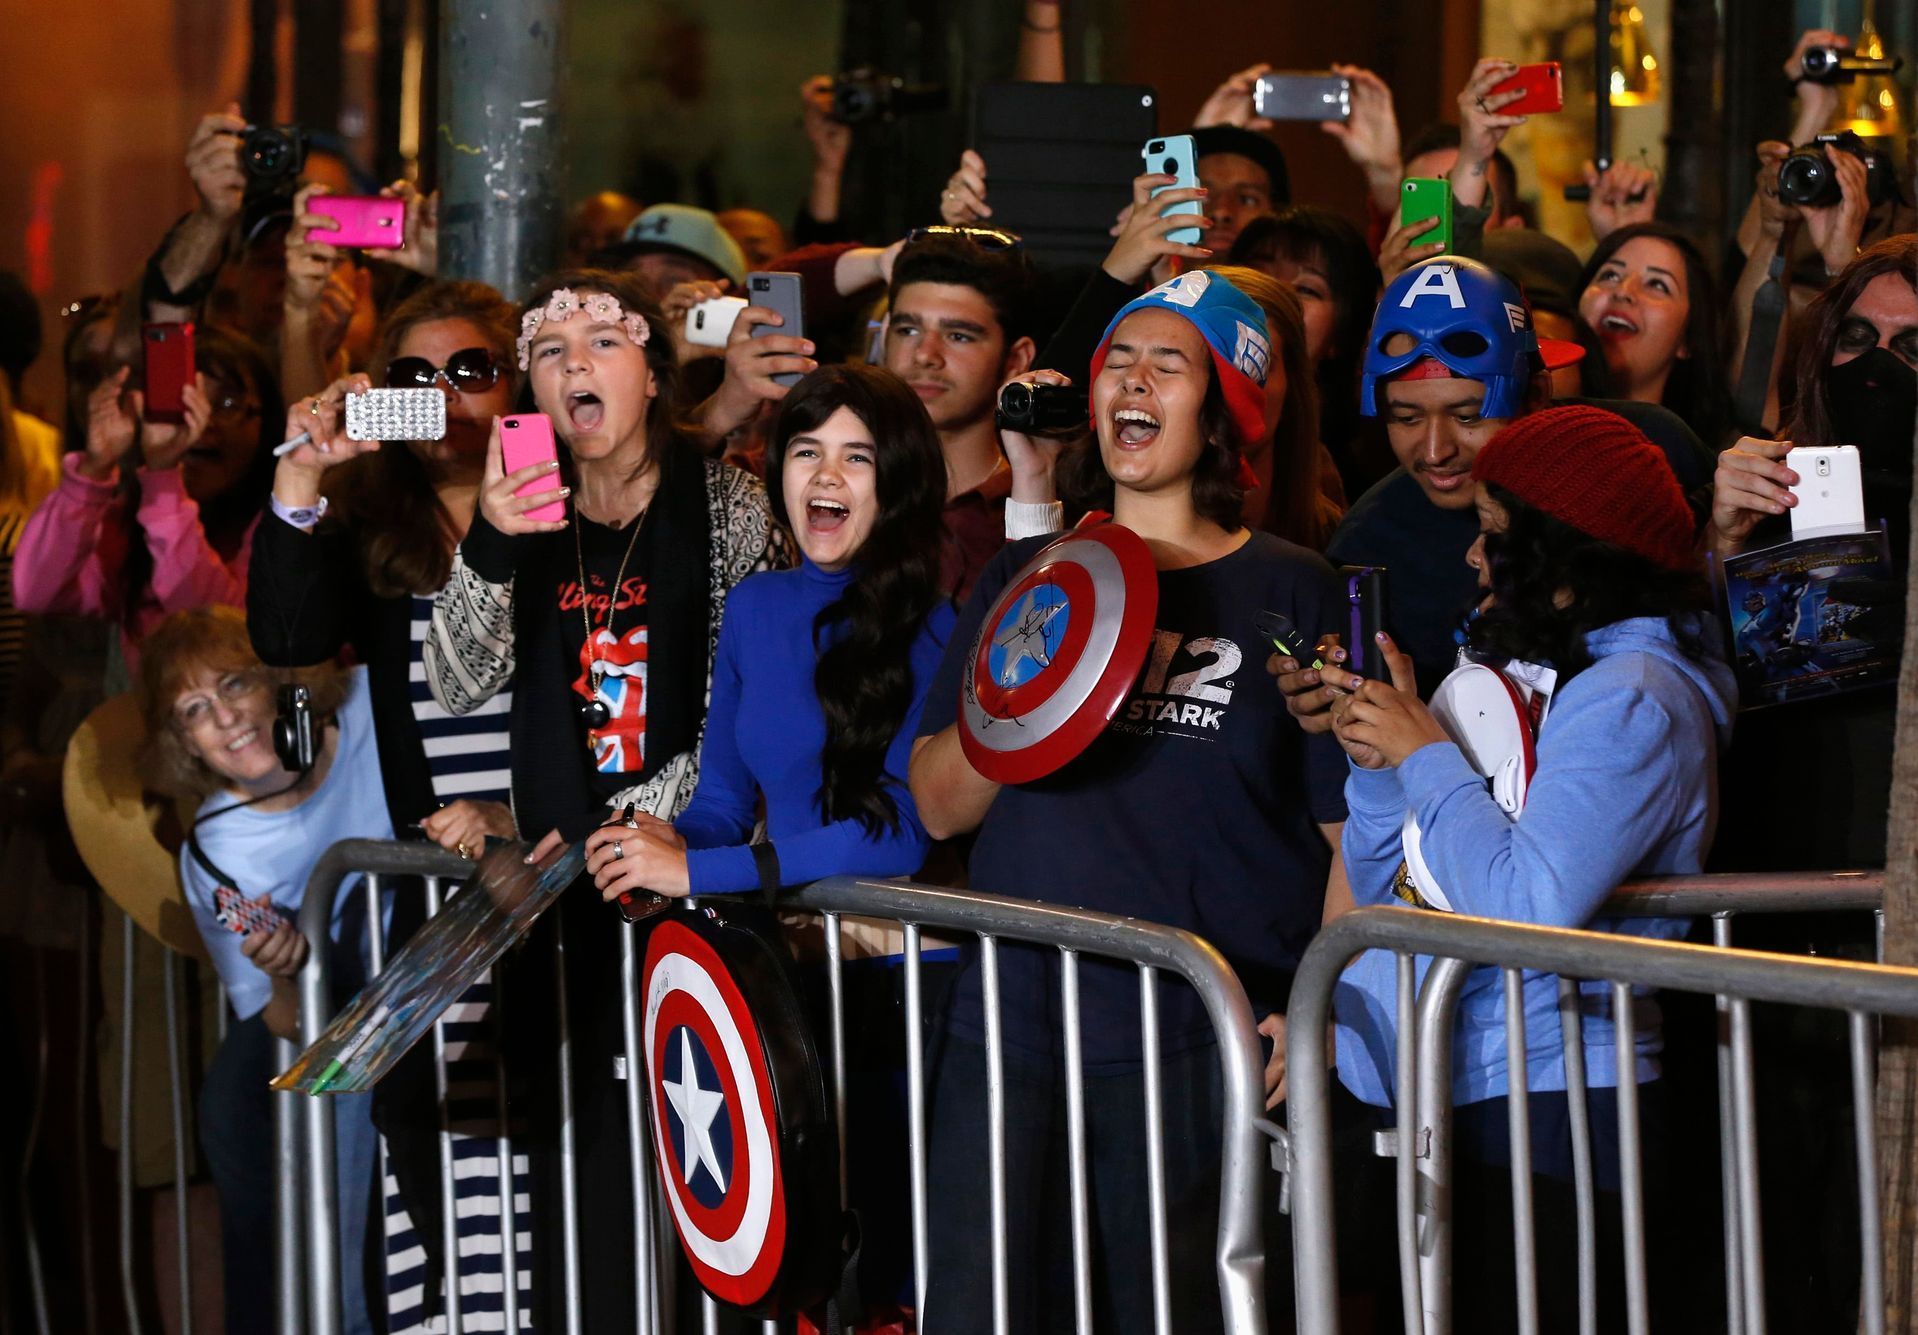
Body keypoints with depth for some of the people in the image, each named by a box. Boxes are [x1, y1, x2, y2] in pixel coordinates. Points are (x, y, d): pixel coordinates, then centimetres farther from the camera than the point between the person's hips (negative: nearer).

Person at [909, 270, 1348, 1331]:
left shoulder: (1291, 594, 5)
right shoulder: (1022, 577, 15)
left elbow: (1361, 833, 0)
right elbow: (941, 807, 11)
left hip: (1207, 1046, -3)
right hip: (1010, 1031, 3)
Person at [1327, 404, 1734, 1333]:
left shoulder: (1630, 704, -12)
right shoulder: (1519, 668, 17)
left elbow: (1525, 910, -26)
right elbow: (1387, 891, 21)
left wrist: (1425, 754, -14)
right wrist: (1377, 756, 3)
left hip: (1540, 1119, -9)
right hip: (1438, 1110, 9)